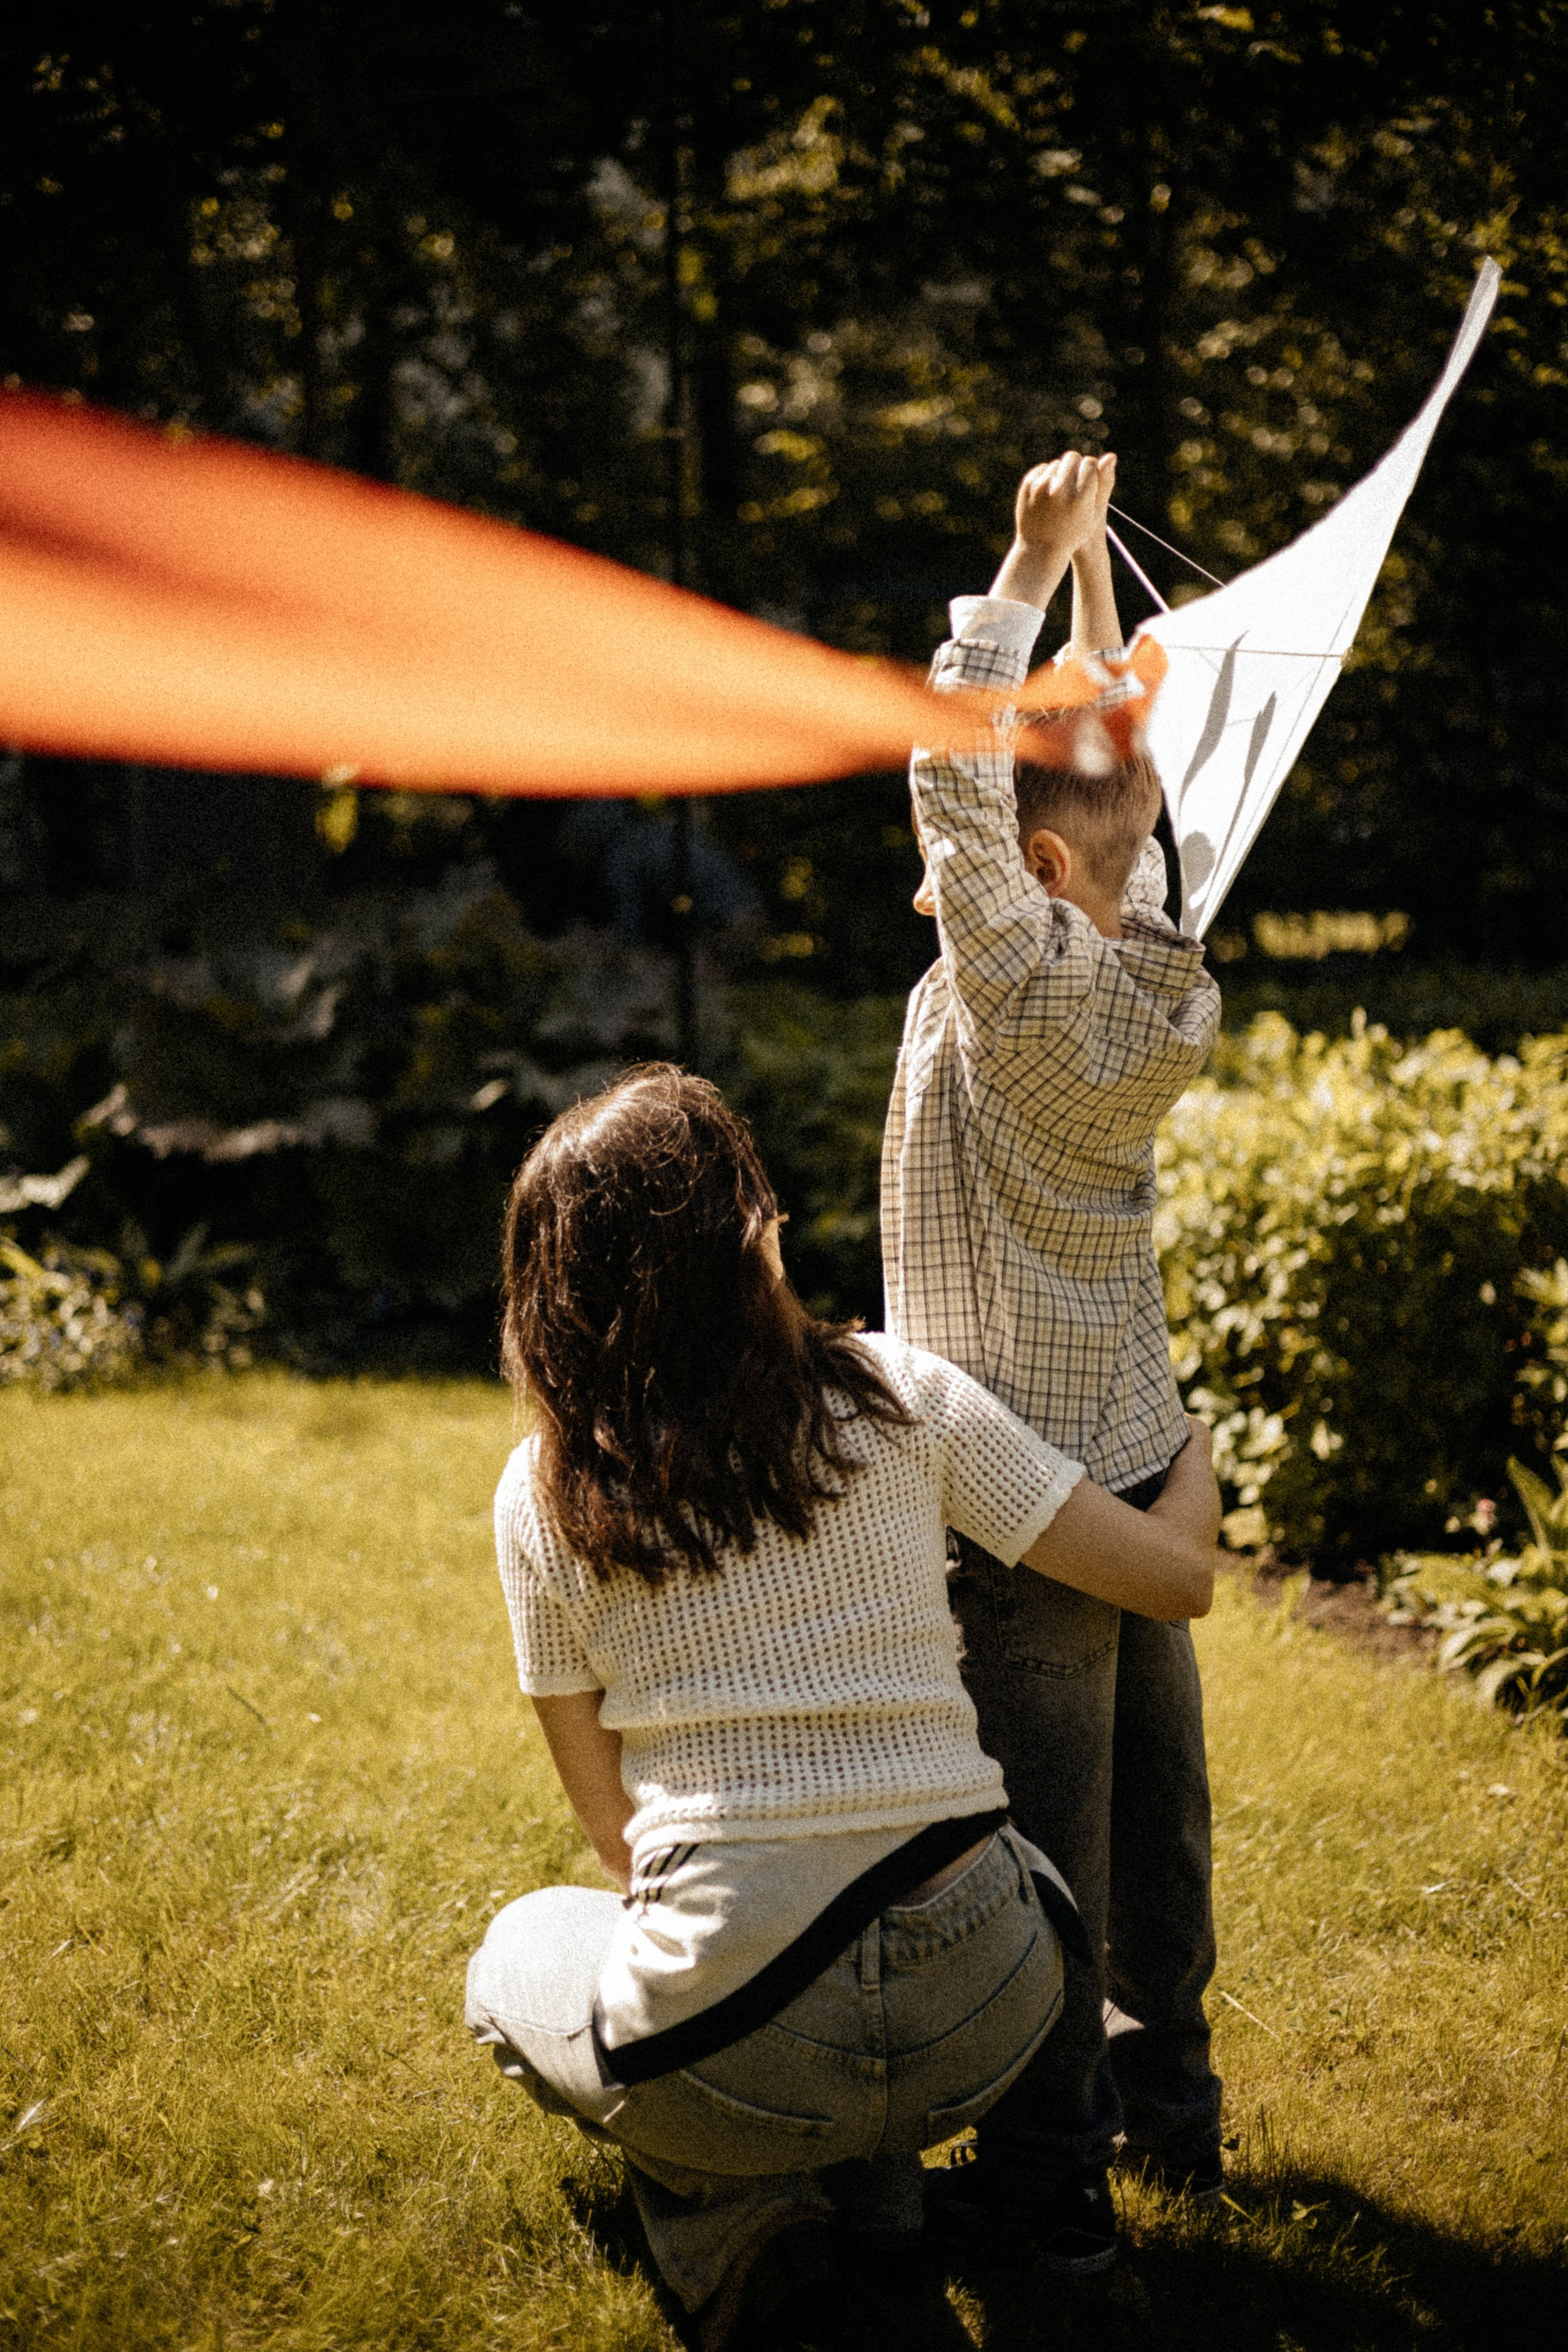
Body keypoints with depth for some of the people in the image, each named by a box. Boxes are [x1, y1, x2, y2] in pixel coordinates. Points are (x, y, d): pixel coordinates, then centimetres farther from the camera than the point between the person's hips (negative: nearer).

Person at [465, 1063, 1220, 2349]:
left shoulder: (544, 1496, -2)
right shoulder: (899, 1397, -4)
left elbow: (613, 1819, 8)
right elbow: (1178, 1575, 2)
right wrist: (1198, 1445, 25)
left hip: (741, 2063, -2)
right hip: (986, 2022, 2)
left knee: (519, 1953, 32)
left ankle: (734, 2215, 9)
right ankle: (876, 2166, 18)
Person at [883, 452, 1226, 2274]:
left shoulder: (1022, 987, -20)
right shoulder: (1162, 993, 1)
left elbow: (949, 765, -20)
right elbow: (1117, 793, 14)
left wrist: (1034, 565, -13)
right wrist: (1095, 602, 13)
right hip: (1140, 1460, 8)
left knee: (1041, 1838, 2)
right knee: (1150, 1795, 19)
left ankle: (1046, 2176, 13)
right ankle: (1165, 2087, 35)